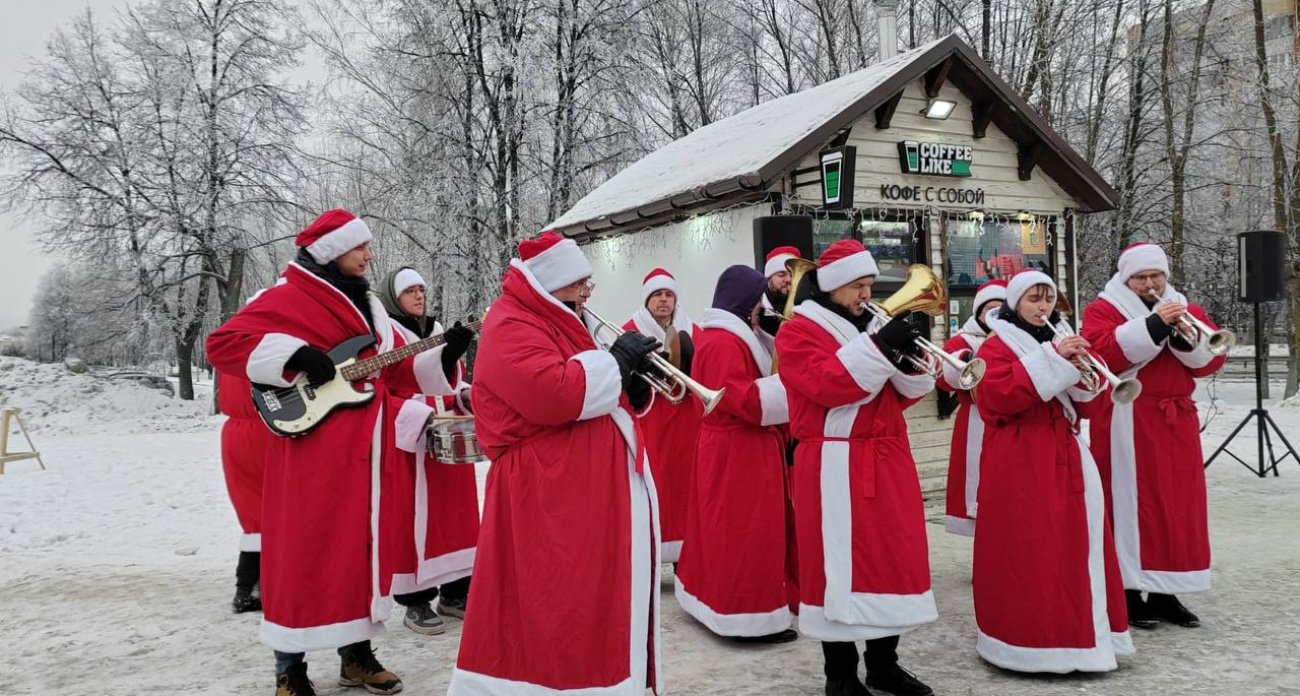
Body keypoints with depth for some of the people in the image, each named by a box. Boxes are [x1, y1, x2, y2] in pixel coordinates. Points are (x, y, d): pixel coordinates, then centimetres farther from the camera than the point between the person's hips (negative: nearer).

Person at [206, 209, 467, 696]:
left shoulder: (366, 305, 17)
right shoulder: (289, 298, -6)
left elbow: (397, 370, 17)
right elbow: (221, 344, -13)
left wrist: (442, 357, 1)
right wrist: (295, 355, -20)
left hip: (364, 449, 7)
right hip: (312, 451, -7)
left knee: (361, 546, 12)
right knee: (306, 550, -2)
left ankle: (356, 654, 25)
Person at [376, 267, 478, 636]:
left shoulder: (440, 332, 16)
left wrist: (466, 396, -1)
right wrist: (423, 416, -20)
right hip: (407, 443, -6)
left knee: (455, 511, 8)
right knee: (411, 517, -4)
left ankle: (455, 592, 18)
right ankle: (415, 601, 5)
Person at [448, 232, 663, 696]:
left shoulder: (554, 323, 19)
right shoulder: (510, 328, -12)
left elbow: (590, 396, 24)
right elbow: (555, 393, -29)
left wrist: (633, 383, 2)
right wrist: (616, 359, -15)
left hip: (587, 490, 10)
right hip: (547, 496, -10)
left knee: (590, 609, 15)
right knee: (557, 610, -6)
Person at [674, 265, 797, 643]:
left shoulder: (730, 338, 15)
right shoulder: (723, 343, -19)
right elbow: (743, 400, -24)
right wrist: (789, 381, -19)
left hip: (737, 449, 11)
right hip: (738, 453, -11)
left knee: (731, 531, 17)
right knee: (746, 533, -5)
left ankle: (716, 599, 28)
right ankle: (751, 617, 2)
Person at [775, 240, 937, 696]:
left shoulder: (872, 326, 17)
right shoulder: (798, 332, -3)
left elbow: (904, 394, 12)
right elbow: (826, 384, -20)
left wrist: (909, 356, -7)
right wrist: (879, 346, -24)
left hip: (887, 461, 7)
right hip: (836, 466, -7)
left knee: (894, 555, 9)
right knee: (840, 563, -3)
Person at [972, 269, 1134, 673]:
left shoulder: (1058, 343, 19)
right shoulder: (998, 347, -2)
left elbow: (1083, 406, 15)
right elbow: (999, 396, -19)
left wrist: (1081, 372, -6)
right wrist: (1053, 361, -20)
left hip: (1064, 455, 7)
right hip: (1020, 462, -7)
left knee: (1074, 542, 8)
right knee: (1027, 549, -7)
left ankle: (1076, 633, 19)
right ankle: (1028, 642, 1)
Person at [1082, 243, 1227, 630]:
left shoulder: (1185, 310, 17)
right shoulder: (1102, 310, 1)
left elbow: (1211, 361, 6)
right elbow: (1102, 353, -18)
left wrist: (1186, 337, -13)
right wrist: (1153, 326, -22)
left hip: (1176, 424, 6)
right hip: (1127, 426, -6)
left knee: (1176, 504, 7)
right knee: (1130, 505, -6)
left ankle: (1164, 594, 16)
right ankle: (1128, 595, 0)